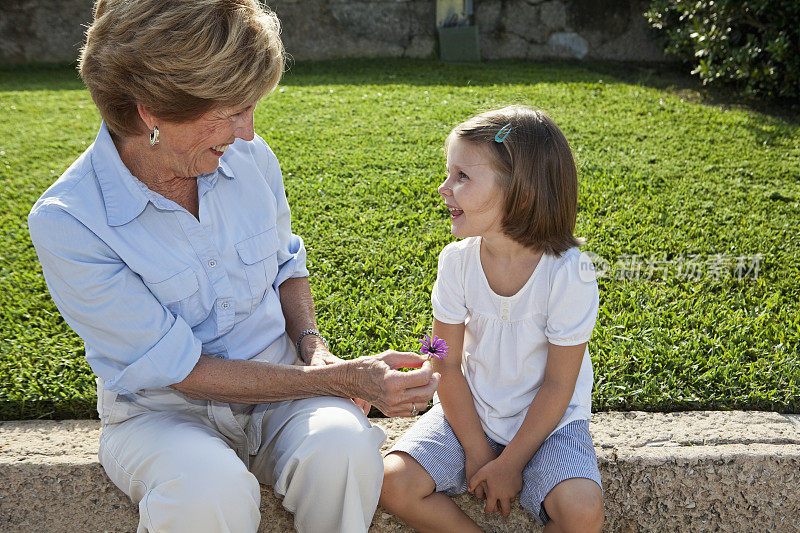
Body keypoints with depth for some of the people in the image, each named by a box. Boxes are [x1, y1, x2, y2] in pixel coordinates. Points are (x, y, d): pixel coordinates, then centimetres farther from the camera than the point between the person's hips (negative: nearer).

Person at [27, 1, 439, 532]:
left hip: (279, 383, 3)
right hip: (162, 408, -2)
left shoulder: (250, 156, -5)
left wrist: (315, 350, -7)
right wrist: (342, 379, -25)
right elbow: (184, 370, -19)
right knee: (210, 489, -35)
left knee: (344, 445, -29)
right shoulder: (65, 223, -19)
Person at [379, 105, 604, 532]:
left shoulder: (568, 272, -22)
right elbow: (448, 365, -6)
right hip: (470, 412, 3)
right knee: (393, 482, -16)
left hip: (548, 419, -2)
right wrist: (476, 451, -9)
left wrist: (509, 464, -13)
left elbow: (558, 386, -14)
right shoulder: (457, 261, -12)